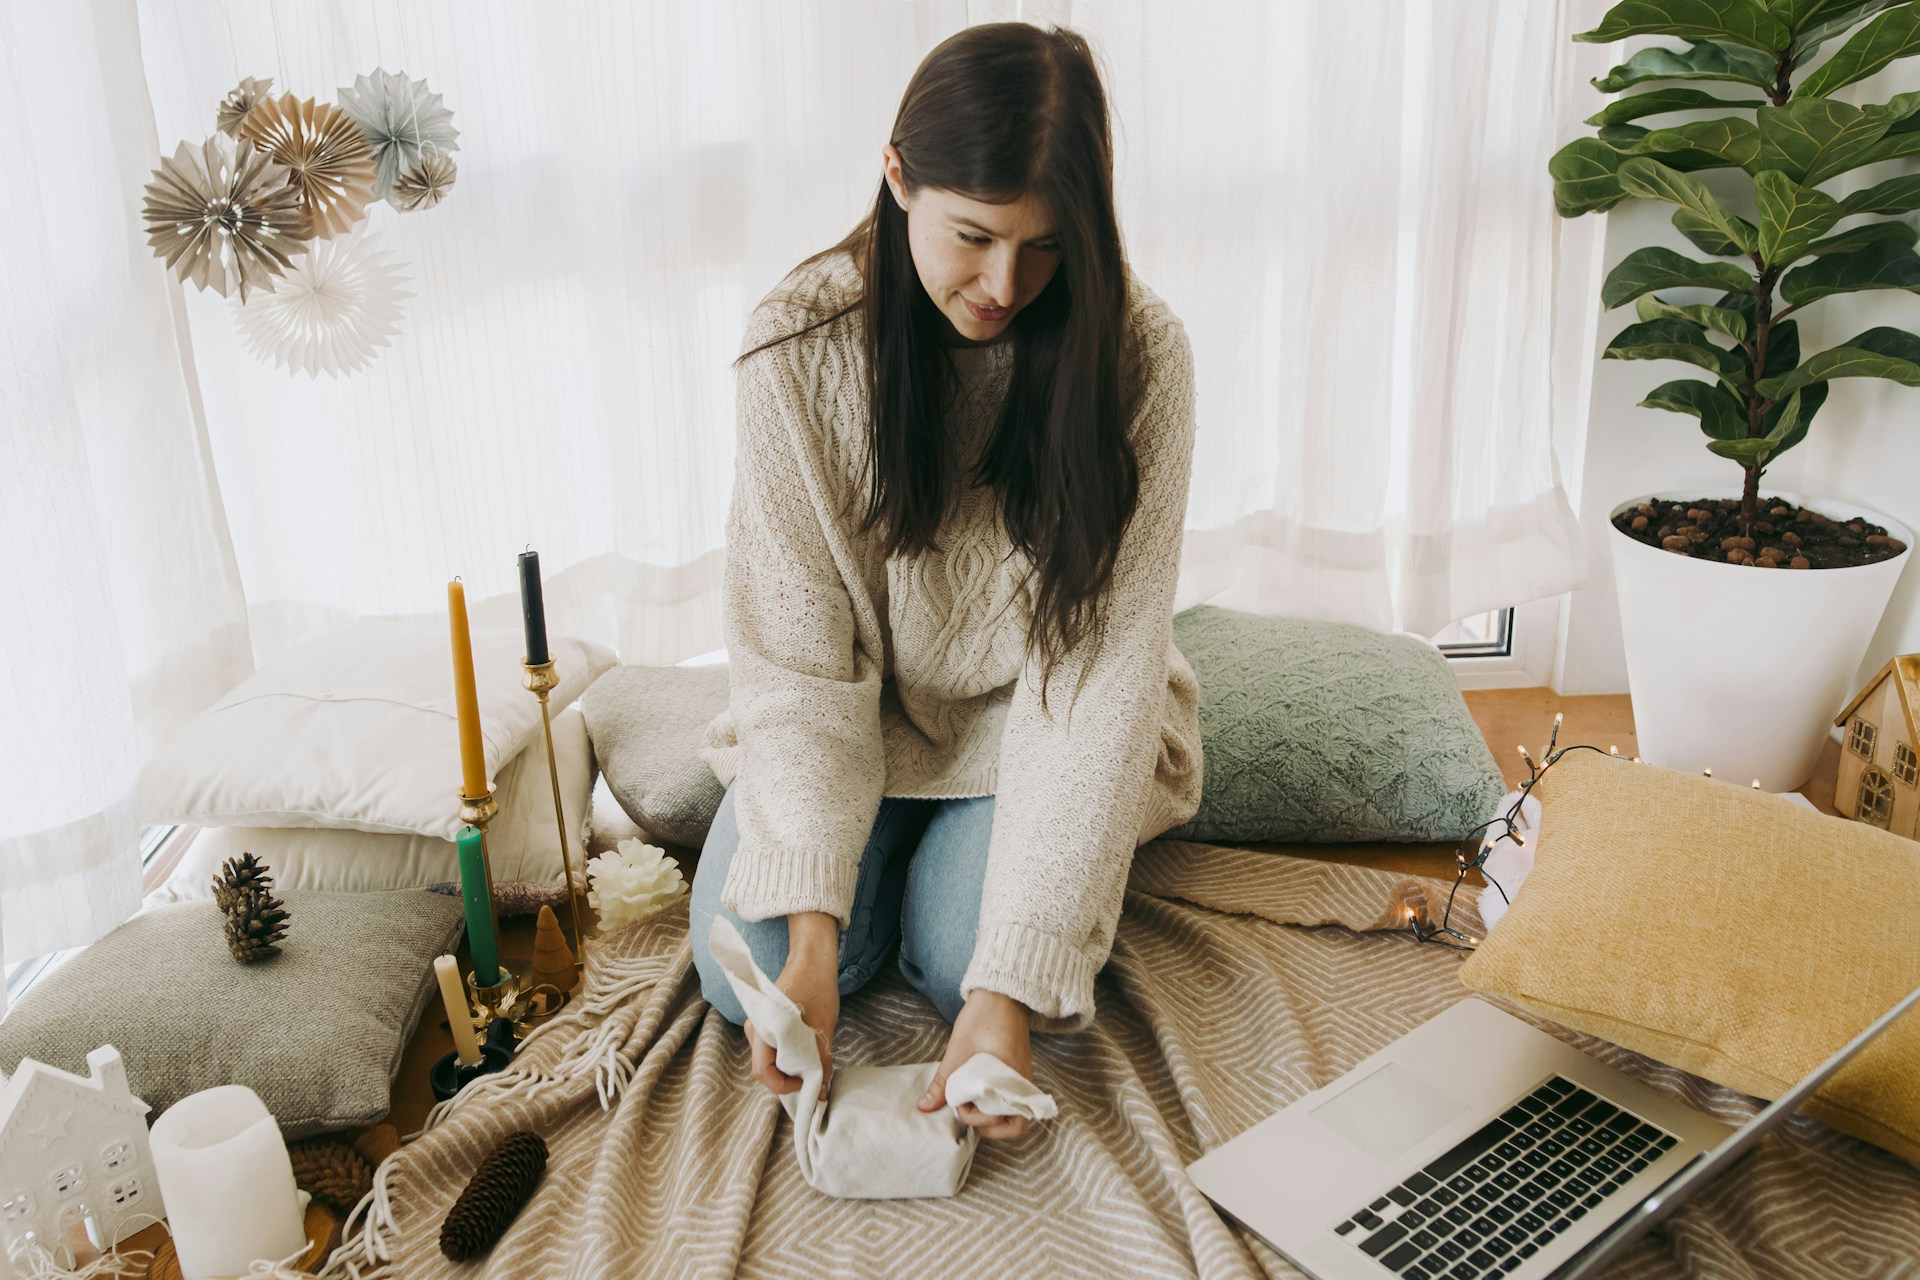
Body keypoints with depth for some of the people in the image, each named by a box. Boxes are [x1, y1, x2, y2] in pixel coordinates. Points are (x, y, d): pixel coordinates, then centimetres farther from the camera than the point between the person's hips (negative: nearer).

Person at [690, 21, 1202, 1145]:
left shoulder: (1137, 354, -22)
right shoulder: (804, 344, -20)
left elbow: (1097, 680, -25)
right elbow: (798, 655, -18)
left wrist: (1013, 984, -31)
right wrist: (811, 933, -28)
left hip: (1035, 717, -1)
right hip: (859, 708, 1)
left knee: (964, 957, -22)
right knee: (745, 968, -14)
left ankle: (961, 845, 13)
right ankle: (897, 839, 16)